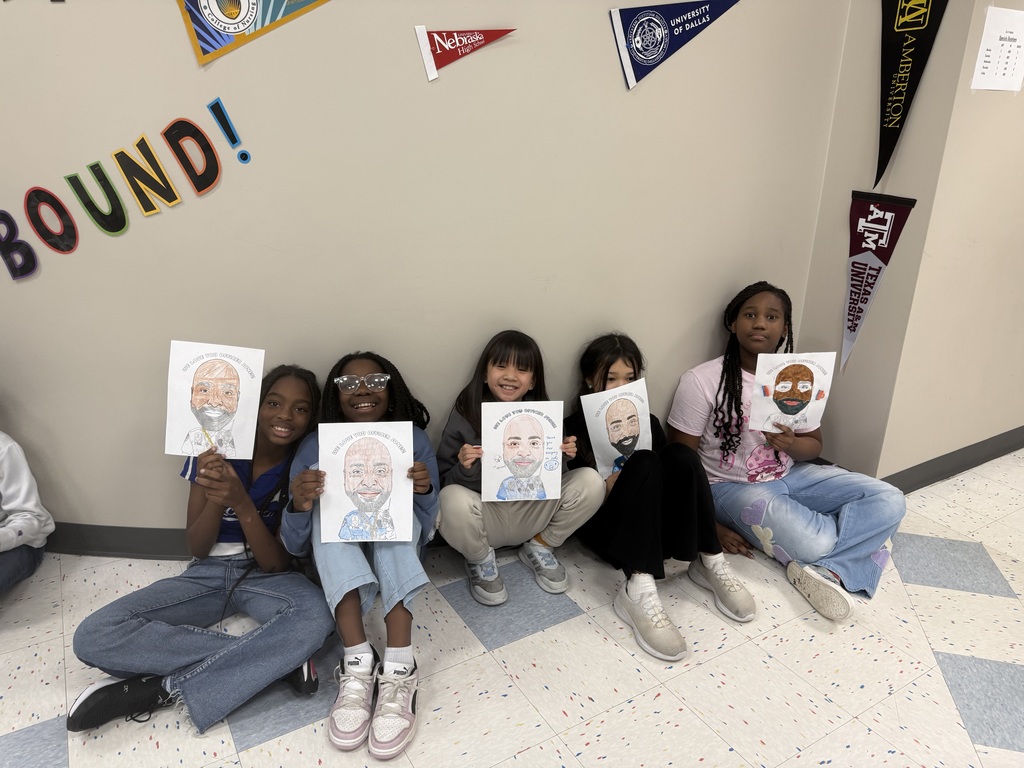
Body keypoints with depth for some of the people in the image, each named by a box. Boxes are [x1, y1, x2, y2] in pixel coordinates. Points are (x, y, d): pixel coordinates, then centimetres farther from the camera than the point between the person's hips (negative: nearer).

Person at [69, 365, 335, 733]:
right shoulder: (214, 452, -7)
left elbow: (276, 563, -14)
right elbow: (196, 549, -6)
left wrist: (241, 501, -30)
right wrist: (216, 499, -27)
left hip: (266, 576, -2)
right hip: (208, 572, 3)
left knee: (317, 616, -37)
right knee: (92, 637, -22)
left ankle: (166, 689, -24)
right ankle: (277, 660, -25)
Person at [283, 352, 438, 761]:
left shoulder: (413, 439, -10)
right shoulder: (315, 447, -11)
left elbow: (425, 532, -9)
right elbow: (295, 546, -10)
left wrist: (425, 492, -31)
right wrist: (300, 506, -33)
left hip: (396, 553, 0)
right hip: (337, 562, 0)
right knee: (326, 508, -29)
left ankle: (398, 669, -42)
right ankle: (358, 662, -39)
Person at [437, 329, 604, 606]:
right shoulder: (464, 417, -13)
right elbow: (446, 483, -10)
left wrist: (564, 456, -17)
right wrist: (465, 469, -32)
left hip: (530, 514, 3)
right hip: (485, 517, -3)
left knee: (590, 482, -17)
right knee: (454, 501, -36)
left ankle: (539, 547, 7)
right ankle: (480, 560, -1)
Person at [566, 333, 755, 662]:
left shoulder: (647, 422, 11)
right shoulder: (574, 430, -2)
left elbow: (674, 478, 11)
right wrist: (611, 479, -24)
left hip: (654, 529, 4)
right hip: (604, 530, -4)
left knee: (681, 456, -21)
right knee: (643, 464, -31)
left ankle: (709, 562, -16)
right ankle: (638, 591, -40)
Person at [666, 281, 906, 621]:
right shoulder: (701, 381, -15)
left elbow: (814, 445, 8)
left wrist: (791, 445, -18)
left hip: (790, 476, 6)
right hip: (731, 487, -6)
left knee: (889, 502, -10)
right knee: (811, 543, -30)